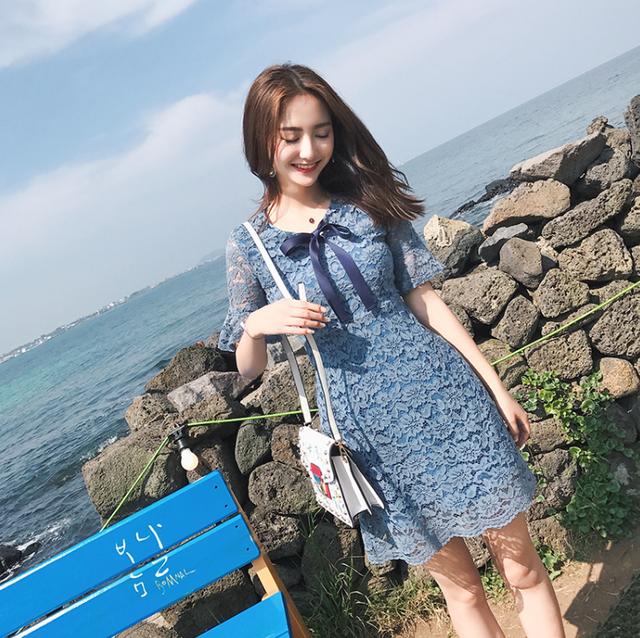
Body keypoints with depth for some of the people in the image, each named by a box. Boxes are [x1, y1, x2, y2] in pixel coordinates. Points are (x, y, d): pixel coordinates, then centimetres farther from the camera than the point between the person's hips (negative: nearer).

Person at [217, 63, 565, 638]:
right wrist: (254, 325, -19)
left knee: (521, 567, 11)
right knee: (460, 586, 15)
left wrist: (497, 387, 4)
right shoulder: (249, 243, -2)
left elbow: (425, 300, 5)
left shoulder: (370, 202, 1)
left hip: (442, 396, 1)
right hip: (369, 431, 0)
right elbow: (249, 368, 4)